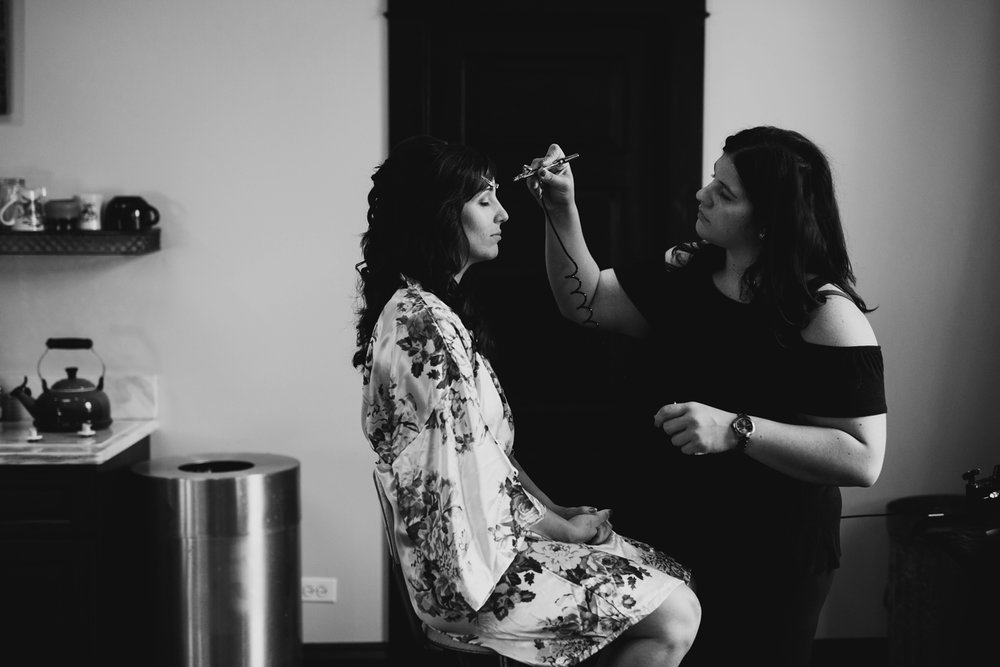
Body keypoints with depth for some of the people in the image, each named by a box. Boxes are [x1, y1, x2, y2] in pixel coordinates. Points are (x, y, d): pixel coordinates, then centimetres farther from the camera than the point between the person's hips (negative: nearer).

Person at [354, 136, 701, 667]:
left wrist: (553, 509, 8)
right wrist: (560, 529, -8)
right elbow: (470, 470, -21)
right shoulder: (426, 323, -21)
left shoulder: (421, 306, 12)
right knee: (674, 616, -13)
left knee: (672, 577, 7)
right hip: (471, 563, -10)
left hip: (498, 527, 10)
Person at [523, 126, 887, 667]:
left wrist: (736, 429, -31)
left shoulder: (827, 314, -19)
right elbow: (585, 302, 8)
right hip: (667, 541, 6)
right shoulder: (685, 273, 1)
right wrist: (562, 210, -6)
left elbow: (863, 460, -24)